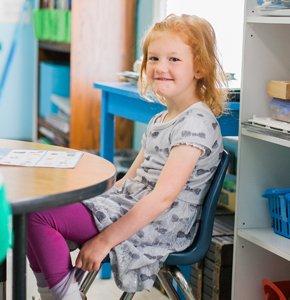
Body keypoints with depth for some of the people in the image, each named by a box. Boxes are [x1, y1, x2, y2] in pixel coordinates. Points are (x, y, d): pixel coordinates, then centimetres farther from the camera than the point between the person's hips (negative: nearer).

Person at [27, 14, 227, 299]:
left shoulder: (196, 123, -16)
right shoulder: (159, 120, 16)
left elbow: (163, 196, -24)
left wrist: (104, 240, -23)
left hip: (157, 226, -10)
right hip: (131, 207, 10)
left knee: (38, 214, -19)